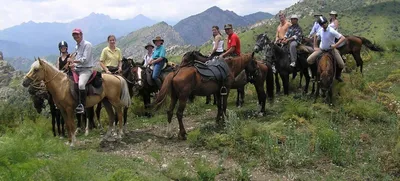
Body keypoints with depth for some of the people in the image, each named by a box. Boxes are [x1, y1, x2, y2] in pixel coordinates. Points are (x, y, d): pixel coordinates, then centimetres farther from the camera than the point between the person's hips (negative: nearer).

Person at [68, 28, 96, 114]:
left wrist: (73, 61, -12)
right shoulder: (77, 46, 18)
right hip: (77, 69, 10)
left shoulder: (87, 44, -9)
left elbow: (85, 59, -17)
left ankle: (82, 105, -28)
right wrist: (73, 65, 5)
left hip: (86, 69, -10)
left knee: (81, 84, -32)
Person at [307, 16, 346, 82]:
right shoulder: (321, 30, -6)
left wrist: (335, 45, -38)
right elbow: (315, 36, 18)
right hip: (321, 49, 4)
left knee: (341, 65, -12)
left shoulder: (331, 31, -23)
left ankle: (337, 75, 19)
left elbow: (343, 38, -27)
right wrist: (315, 46, 12)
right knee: (309, 60, -10)